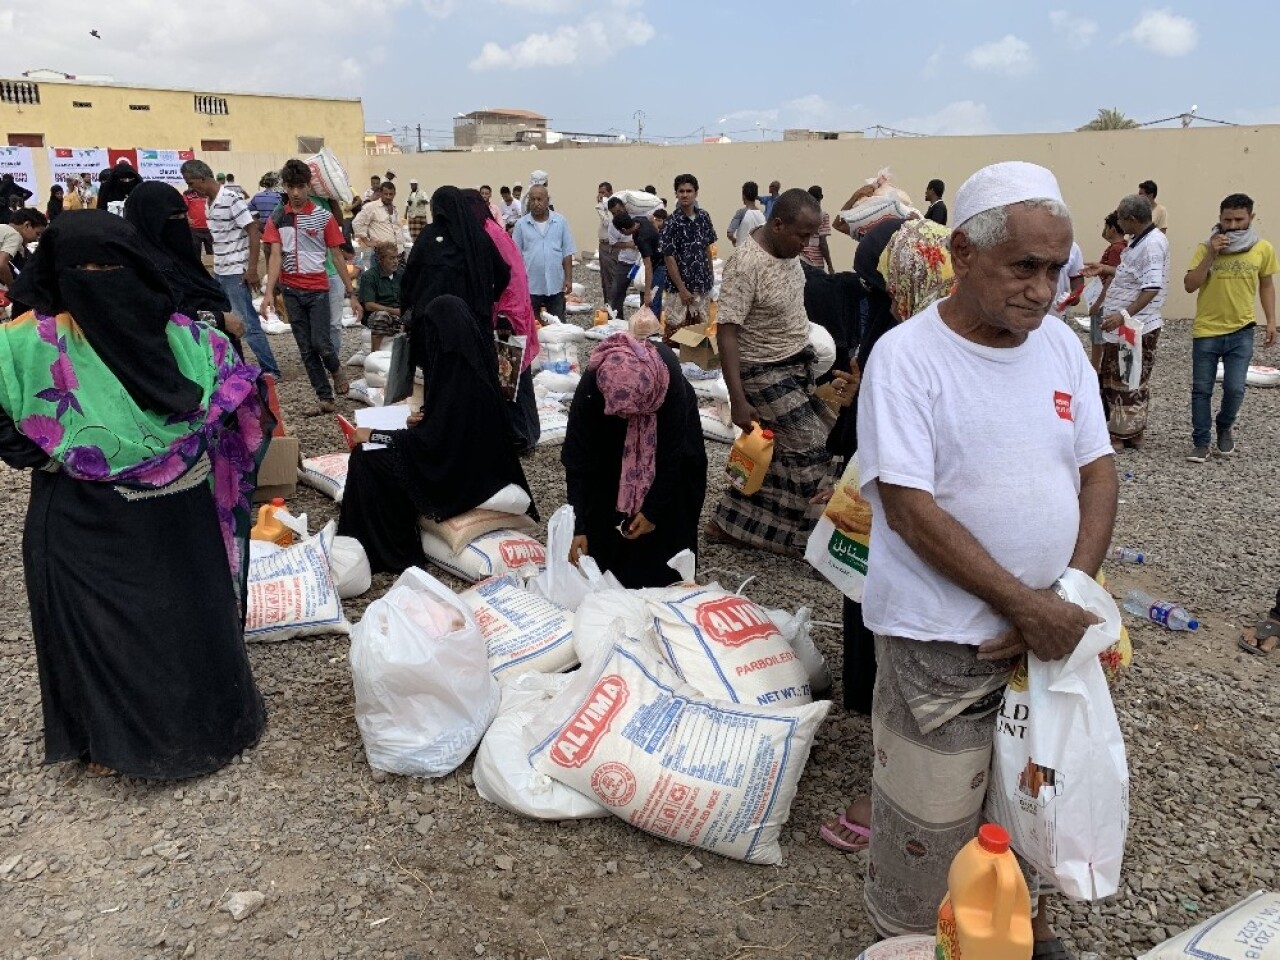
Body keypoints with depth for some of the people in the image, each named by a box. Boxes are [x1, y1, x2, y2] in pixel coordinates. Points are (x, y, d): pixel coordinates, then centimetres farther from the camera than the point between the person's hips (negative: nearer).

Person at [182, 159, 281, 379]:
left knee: (248, 324, -7)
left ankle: (270, 370, 0)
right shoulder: (208, 202, 10)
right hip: (218, 272, 9)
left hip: (236, 273, -9)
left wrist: (252, 269, -19)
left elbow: (254, 232, -17)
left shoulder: (231, 199, -15)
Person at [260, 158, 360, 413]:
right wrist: (269, 292, -16)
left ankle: (336, 369, 24)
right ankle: (326, 398, 13)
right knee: (306, 349, 5)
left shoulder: (323, 217, -3)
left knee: (320, 342, -10)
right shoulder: (277, 218, 3)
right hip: (291, 290, 3)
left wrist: (351, 294, -4)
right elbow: (275, 256, -3)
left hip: (317, 289, -3)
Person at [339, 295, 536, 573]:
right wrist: (421, 421, 0)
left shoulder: (456, 377, -24)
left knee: (365, 458, -7)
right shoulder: (473, 363, 3)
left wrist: (373, 435, -14)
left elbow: (431, 441, -23)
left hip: (454, 473, -9)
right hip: (475, 462, 9)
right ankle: (397, 537, 21)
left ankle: (388, 550, 3)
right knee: (378, 449, 18)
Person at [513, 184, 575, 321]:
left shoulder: (561, 222, 2)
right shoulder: (521, 224, 1)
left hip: (556, 285, 1)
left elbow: (567, 253, 4)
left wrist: (568, 278, -1)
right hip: (530, 286, 0)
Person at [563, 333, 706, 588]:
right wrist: (579, 526, -34)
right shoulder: (590, 387, -39)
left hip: (666, 424, -1)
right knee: (606, 504, -4)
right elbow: (578, 459, -31)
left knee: (668, 507, -5)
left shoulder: (671, 381, -42)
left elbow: (671, 455, -30)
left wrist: (653, 510, -27)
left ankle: (664, 580, 11)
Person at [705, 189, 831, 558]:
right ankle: (805, 539, 13)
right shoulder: (746, 264, -25)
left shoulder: (786, 248, 0)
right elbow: (726, 333, -26)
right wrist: (738, 400, -29)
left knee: (770, 453, 12)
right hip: (766, 374, -8)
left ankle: (727, 523, 25)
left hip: (798, 364, 8)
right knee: (810, 453, -4)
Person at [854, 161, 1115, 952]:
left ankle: (1027, 917, 48)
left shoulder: (1061, 346, 3)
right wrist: (1026, 605, -19)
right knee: (931, 824, 5)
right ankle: (911, 937, 32)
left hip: (1052, 627, 6)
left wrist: (1073, 594, -8)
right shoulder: (907, 357, -16)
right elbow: (911, 510, -20)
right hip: (942, 643, -6)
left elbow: (1098, 471, 5)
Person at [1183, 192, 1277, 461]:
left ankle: (1225, 427, 25)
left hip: (1241, 331, 0)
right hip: (1206, 331, 0)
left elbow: (1266, 285, 11)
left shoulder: (1263, 249, 0)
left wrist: (1271, 322, 6)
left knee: (1235, 389, -6)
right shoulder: (1206, 248, -5)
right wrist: (1211, 254, -19)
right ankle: (1201, 443, 17)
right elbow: (1189, 286, -11)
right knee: (1201, 390, 4)